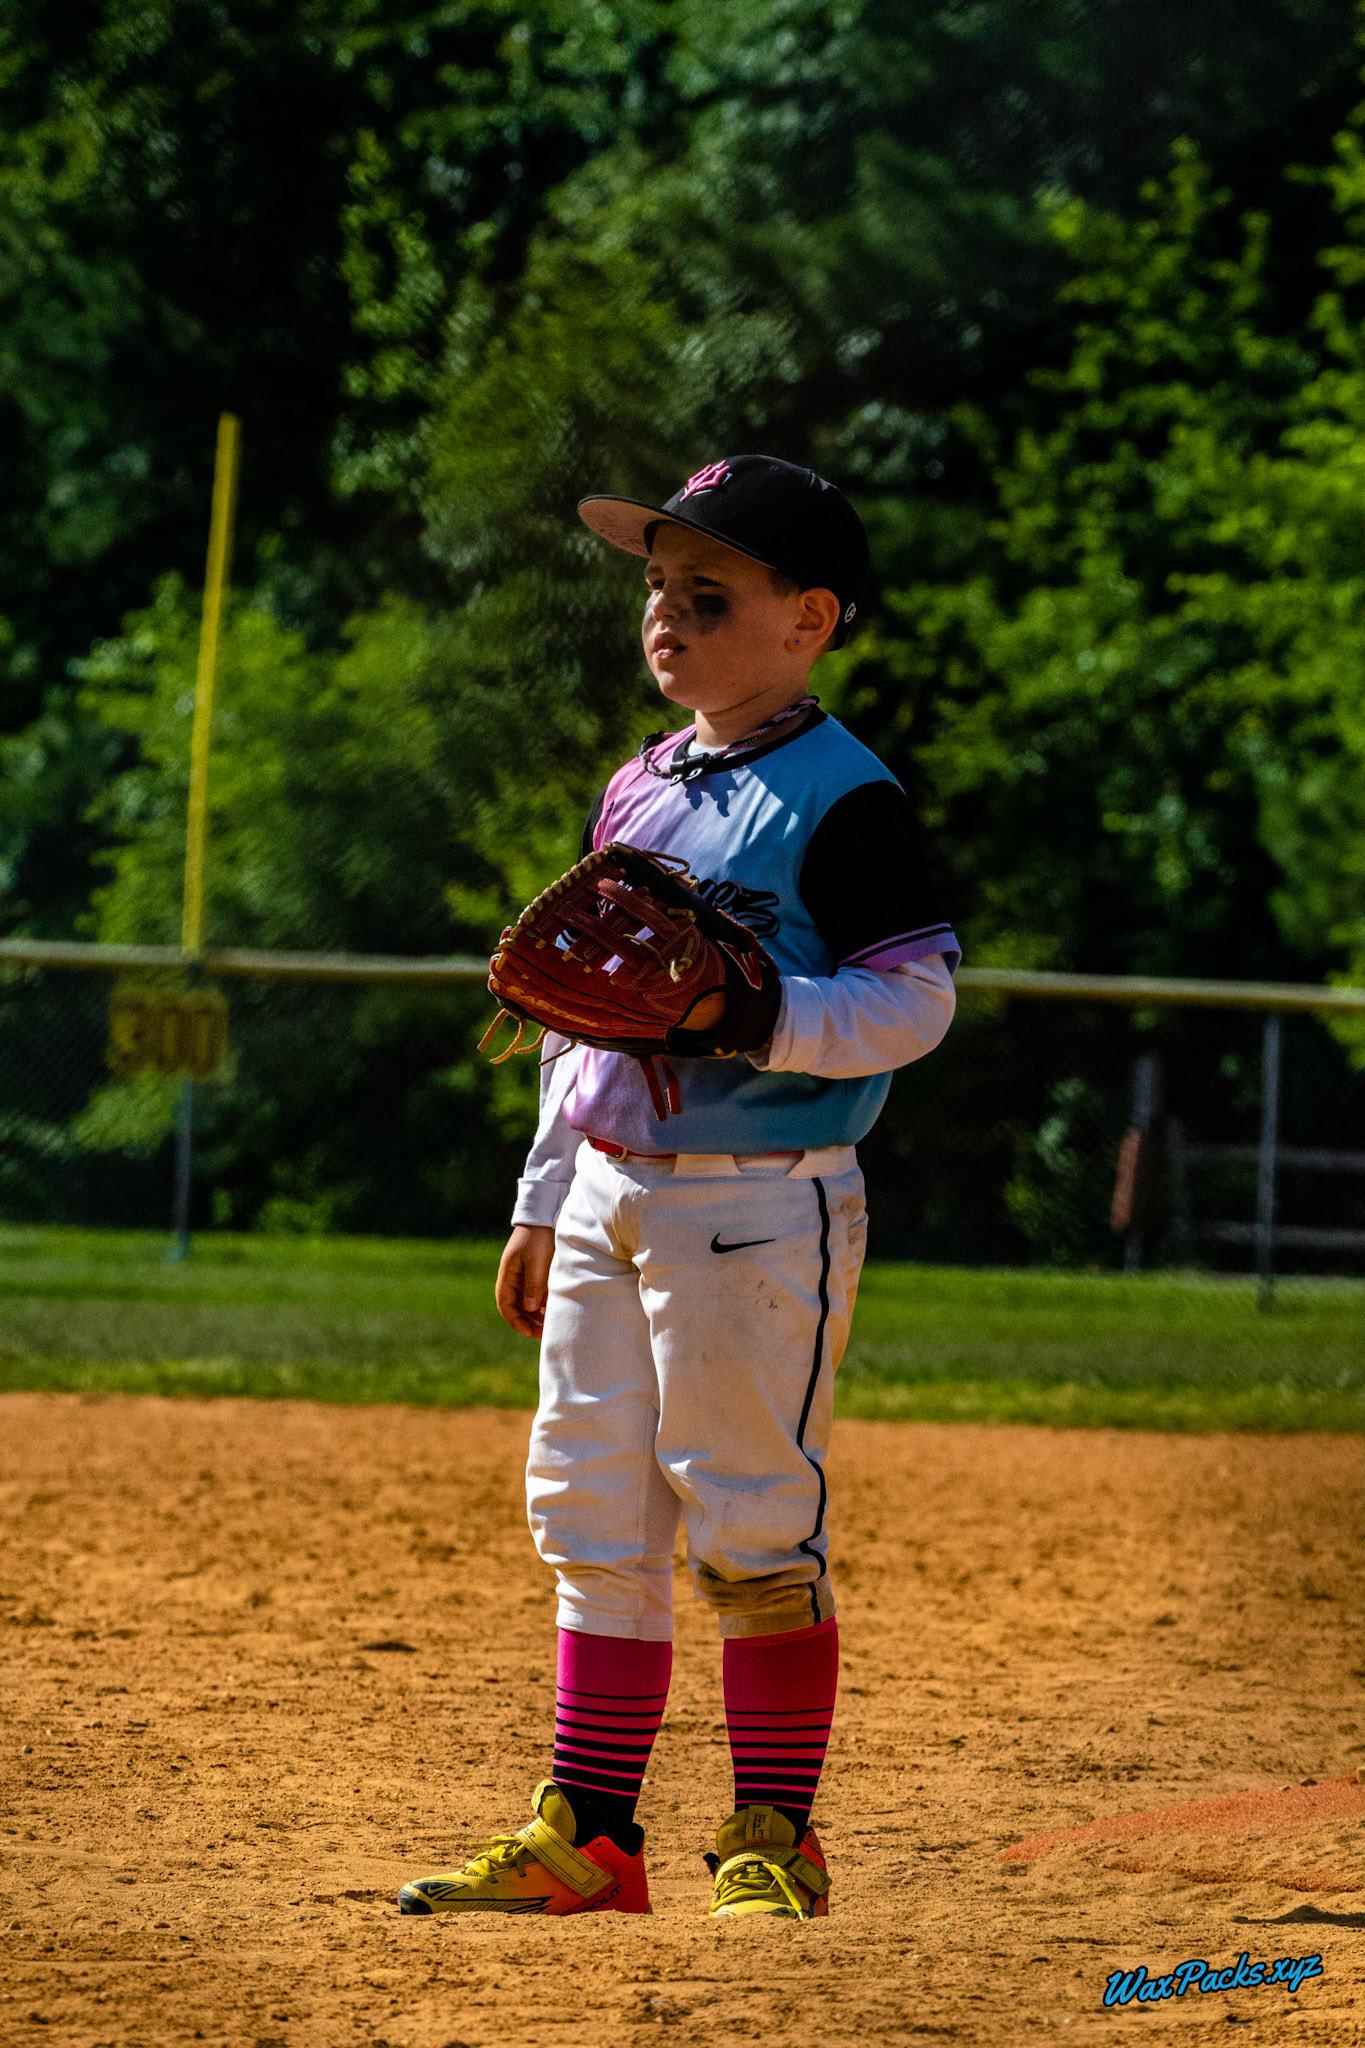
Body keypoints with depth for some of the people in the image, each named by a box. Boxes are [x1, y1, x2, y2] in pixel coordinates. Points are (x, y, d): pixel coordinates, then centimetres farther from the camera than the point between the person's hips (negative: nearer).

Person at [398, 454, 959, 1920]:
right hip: (611, 1194, 8)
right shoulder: (636, 791, 15)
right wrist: (542, 1206, 20)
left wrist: (752, 1016, -25)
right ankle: (584, 1834, 15)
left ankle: (772, 1837, 5)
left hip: (763, 1206, -8)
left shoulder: (840, 801, -9)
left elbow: (917, 997, -13)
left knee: (752, 1522, -5)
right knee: (594, 1514, 9)